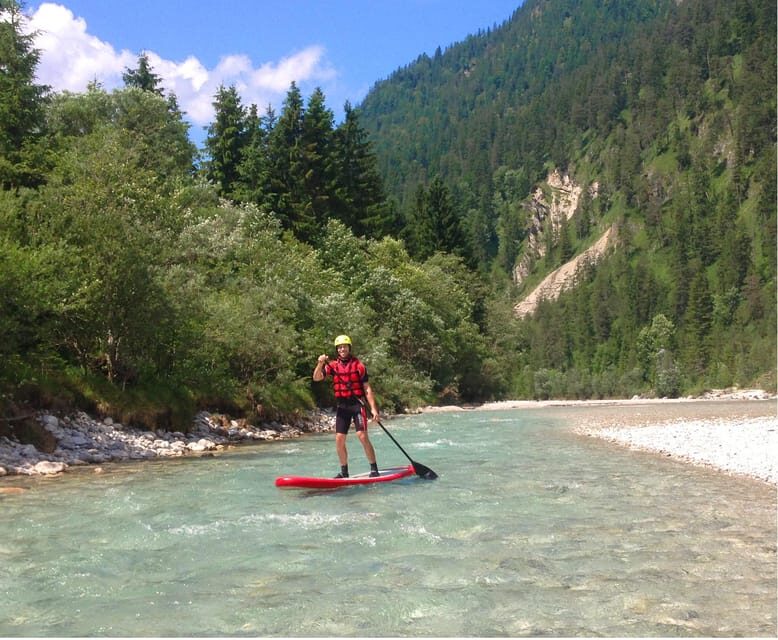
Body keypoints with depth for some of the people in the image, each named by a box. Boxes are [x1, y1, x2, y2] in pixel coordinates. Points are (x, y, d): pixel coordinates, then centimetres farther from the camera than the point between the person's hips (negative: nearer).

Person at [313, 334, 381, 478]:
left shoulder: (359, 365, -2)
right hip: (342, 406, 4)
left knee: (363, 436, -12)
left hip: (357, 404, -4)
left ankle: (374, 469, -4)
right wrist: (320, 363, -23)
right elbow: (317, 378, -5)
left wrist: (373, 408, -9)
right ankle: (344, 472, 16)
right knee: (339, 439, 3)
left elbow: (367, 389, -3)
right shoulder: (333, 365, 5)